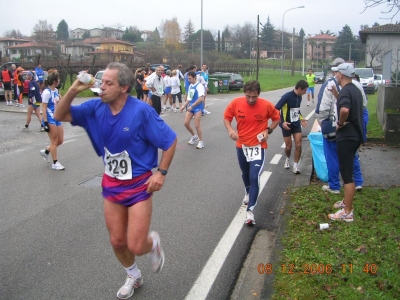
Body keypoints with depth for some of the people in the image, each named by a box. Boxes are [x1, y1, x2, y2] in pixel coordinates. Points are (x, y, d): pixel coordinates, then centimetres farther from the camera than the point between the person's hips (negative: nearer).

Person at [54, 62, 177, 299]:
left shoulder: (141, 111, -21)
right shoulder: (97, 108, -6)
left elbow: (170, 140, -13)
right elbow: (61, 115, 0)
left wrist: (161, 172, -16)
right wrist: (73, 90, -16)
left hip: (139, 185, -5)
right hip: (111, 184, 5)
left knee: (135, 246, -5)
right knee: (117, 241, 15)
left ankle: (153, 242, 33)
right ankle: (134, 276, 44)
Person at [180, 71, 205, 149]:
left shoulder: (199, 86, -12)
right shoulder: (190, 86, 11)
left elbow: (201, 99, -21)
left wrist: (192, 106, -22)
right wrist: (183, 106, 10)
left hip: (197, 107, -7)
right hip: (190, 107, 7)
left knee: (197, 125, -7)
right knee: (186, 123, 4)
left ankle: (201, 142, 8)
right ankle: (194, 136, 28)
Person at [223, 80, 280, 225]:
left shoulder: (267, 105, -15)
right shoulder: (236, 103, -12)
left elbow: (277, 118, 3)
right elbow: (227, 117, 2)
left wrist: (268, 130, -14)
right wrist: (230, 129, -18)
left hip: (258, 146, -3)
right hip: (241, 145, 3)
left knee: (254, 177, -14)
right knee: (245, 174, 23)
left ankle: (250, 210, -7)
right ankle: (248, 193, 53)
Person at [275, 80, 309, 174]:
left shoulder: (299, 97, 1)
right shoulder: (287, 96, -20)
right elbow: (275, 109, -21)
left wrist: (301, 118, 8)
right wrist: (282, 122, -26)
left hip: (296, 124, 5)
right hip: (287, 125, -5)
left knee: (298, 145, -4)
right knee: (288, 146, 4)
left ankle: (295, 165, 8)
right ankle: (287, 159, 36)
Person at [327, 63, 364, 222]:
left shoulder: (345, 91, -18)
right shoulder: (355, 89, 13)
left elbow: (344, 109, -38)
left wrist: (340, 123, -20)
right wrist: (336, 94, 19)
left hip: (346, 136, -10)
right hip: (355, 134, 10)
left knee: (347, 173, -5)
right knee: (347, 170, 22)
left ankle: (347, 212, 2)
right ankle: (346, 201, 36)